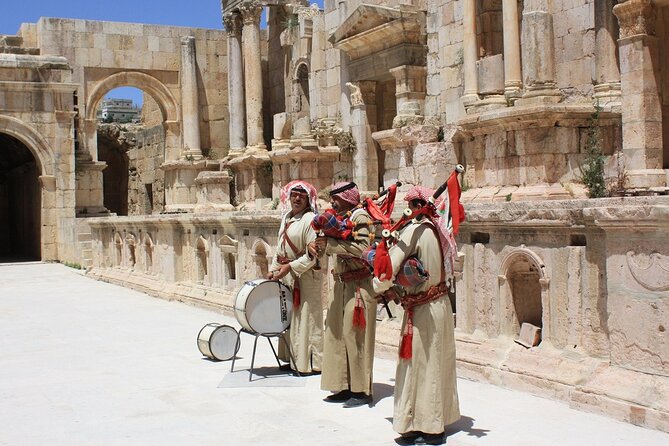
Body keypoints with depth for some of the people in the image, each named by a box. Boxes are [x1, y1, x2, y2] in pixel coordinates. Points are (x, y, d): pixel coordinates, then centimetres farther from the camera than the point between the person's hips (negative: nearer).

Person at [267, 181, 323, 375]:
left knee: (306, 318, -4)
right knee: (289, 317, 14)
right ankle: (293, 360, 25)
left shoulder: (310, 220, -14)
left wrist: (290, 267, -20)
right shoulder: (286, 218, 12)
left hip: (306, 276, -9)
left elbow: (313, 254, -19)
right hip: (287, 275, 9)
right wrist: (273, 269, 8)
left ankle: (312, 364, 4)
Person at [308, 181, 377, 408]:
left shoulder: (359, 216, -11)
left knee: (354, 337, -4)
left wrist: (330, 243, -22)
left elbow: (363, 248, -23)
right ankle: (345, 387, 16)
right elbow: (339, 247, 13)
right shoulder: (341, 217, 13)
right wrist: (320, 245, -6)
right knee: (337, 335, 8)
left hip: (358, 285, -8)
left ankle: (362, 391, 5)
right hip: (342, 284, 8)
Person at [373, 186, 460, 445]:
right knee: (436, 366, 16)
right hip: (440, 305, 8)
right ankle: (436, 422, 28)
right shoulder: (439, 231, 5)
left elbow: (390, 264, -23)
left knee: (421, 367, 2)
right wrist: (400, 289, 8)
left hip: (423, 311, -8)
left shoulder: (415, 230, -18)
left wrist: (381, 287, -3)